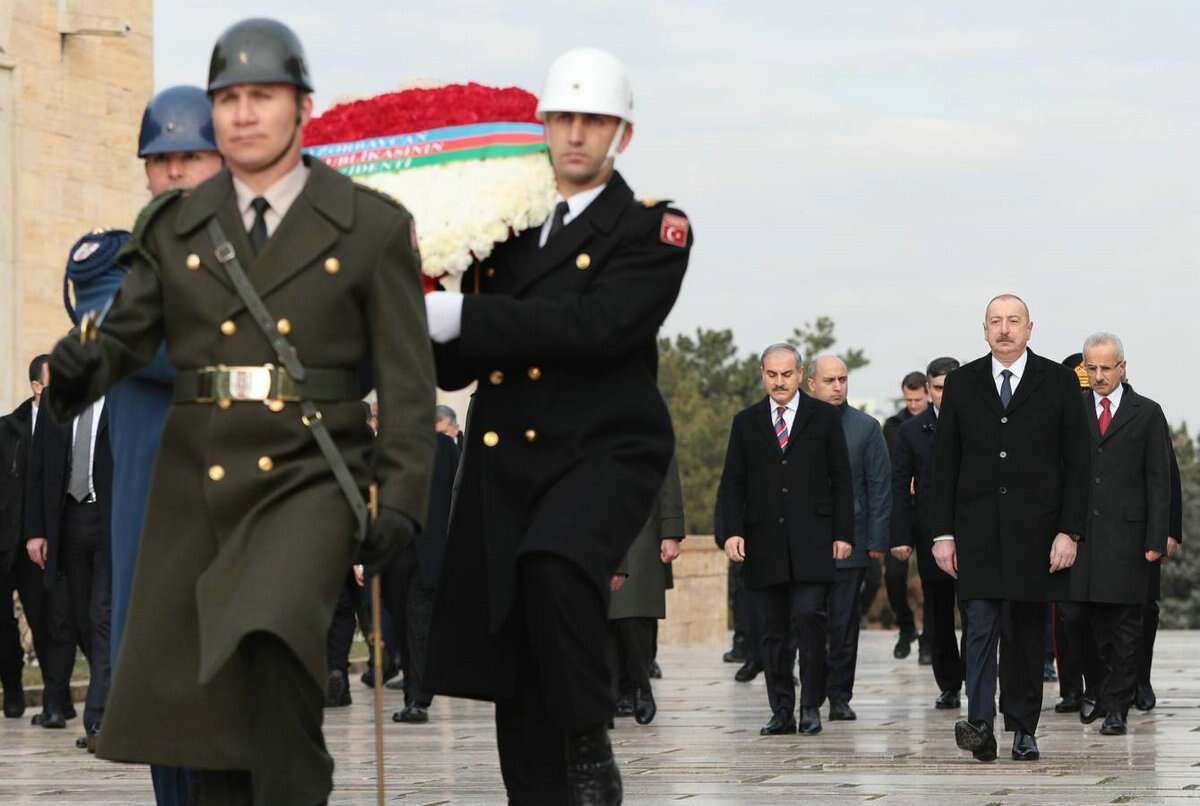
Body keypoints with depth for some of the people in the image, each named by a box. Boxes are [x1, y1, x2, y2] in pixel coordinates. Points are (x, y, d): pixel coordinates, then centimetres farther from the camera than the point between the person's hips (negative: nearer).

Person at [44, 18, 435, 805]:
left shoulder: (374, 227, 1)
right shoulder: (174, 226, 10)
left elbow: (406, 377, 0)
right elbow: (128, 333, 4)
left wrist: (402, 499, -9)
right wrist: (85, 365, -20)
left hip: (311, 481, -4)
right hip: (195, 486, 4)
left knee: (274, 637, -30)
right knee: (195, 700, 5)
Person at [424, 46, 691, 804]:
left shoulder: (653, 231, 0)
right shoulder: (503, 229, 16)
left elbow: (597, 327, -18)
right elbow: (455, 364, 17)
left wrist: (461, 316, -21)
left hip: (605, 451, -5)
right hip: (504, 462, 5)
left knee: (554, 563, -35)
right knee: (516, 683, 3)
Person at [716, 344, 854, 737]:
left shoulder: (824, 417, 7)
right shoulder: (746, 422, 11)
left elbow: (841, 479, 6)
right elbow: (732, 484, 9)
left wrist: (843, 534, -1)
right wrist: (731, 532, -3)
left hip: (812, 541, -2)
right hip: (764, 541, 2)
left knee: (810, 619, -13)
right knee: (773, 632, 3)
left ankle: (811, 705, -4)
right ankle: (782, 711, 7)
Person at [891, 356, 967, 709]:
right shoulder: (911, 431, 6)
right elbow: (900, 488, 4)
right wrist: (900, 536, -4)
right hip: (931, 539, 2)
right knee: (938, 619, 7)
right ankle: (948, 687, 17)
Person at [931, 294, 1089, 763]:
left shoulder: (1058, 382, 2)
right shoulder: (962, 383, 7)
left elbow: (1076, 463, 1)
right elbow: (944, 463, 7)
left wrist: (1069, 531, -7)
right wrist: (943, 533, 1)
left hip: (1035, 531, 0)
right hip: (978, 531, 0)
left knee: (1026, 631, 5)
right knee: (981, 624, -10)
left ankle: (1023, 729, 12)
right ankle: (980, 724, -18)